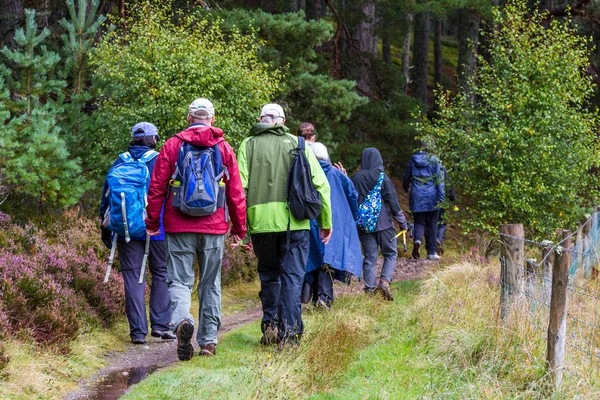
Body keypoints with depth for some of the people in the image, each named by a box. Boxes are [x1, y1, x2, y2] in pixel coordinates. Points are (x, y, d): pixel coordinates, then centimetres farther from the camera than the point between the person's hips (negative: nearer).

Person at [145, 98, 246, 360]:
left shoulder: (172, 146, 0)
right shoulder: (224, 149, 4)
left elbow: (156, 188, 0)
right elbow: (236, 193, 5)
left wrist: (152, 222, 10)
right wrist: (239, 228, 14)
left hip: (179, 227, -1)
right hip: (214, 228, 1)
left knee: (180, 280, 1)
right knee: (210, 284, 11)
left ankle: (182, 319, -27)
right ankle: (209, 341, 12)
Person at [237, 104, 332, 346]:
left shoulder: (249, 145, 7)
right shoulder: (297, 144, 8)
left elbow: (240, 186, -2)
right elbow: (320, 183, 4)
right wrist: (325, 222, 11)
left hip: (261, 221, 1)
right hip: (295, 222, 0)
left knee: (269, 275, 17)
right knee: (292, 276, 3)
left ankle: (270, 325, 15)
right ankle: (289, 332, -5)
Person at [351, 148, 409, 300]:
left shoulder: (355, 178, 1)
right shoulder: (382, 178, -9)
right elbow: (392, 201, -8)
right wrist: (402, 222, 0)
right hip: (383, 223, -3)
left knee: (369, 257, 9)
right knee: (390, 254, 9)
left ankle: (369, 288, 3)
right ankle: (384, 281, -11)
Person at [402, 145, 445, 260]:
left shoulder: (413, 160, 4)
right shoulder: (435, 160, -4)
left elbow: (406, 177, 14)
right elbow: (440, 178, -10)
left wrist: (406, 188, 34)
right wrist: (441, 196, -9)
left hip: (417, 196, 2)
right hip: (431, 196, -2)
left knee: (419, 222, 8)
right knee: (432, 223, 9)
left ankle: (417, 240, -25)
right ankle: (432, 252, 10)